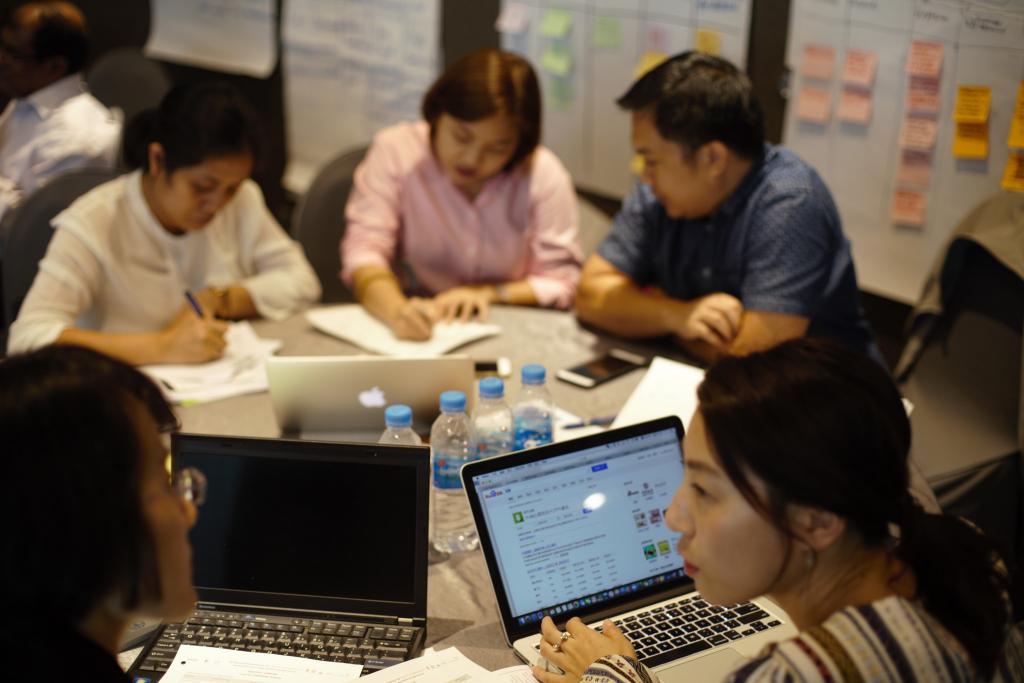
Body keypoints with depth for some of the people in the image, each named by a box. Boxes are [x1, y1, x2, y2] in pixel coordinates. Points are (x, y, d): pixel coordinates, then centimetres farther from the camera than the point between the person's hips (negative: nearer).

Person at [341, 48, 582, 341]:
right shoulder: (394, 150, -6)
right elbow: (365, 250, -13)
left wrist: (488, 294, -16)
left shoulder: (545, 175, -8)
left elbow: (561, 284, -2)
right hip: (409, 338, 1)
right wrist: (397, 310, -32)